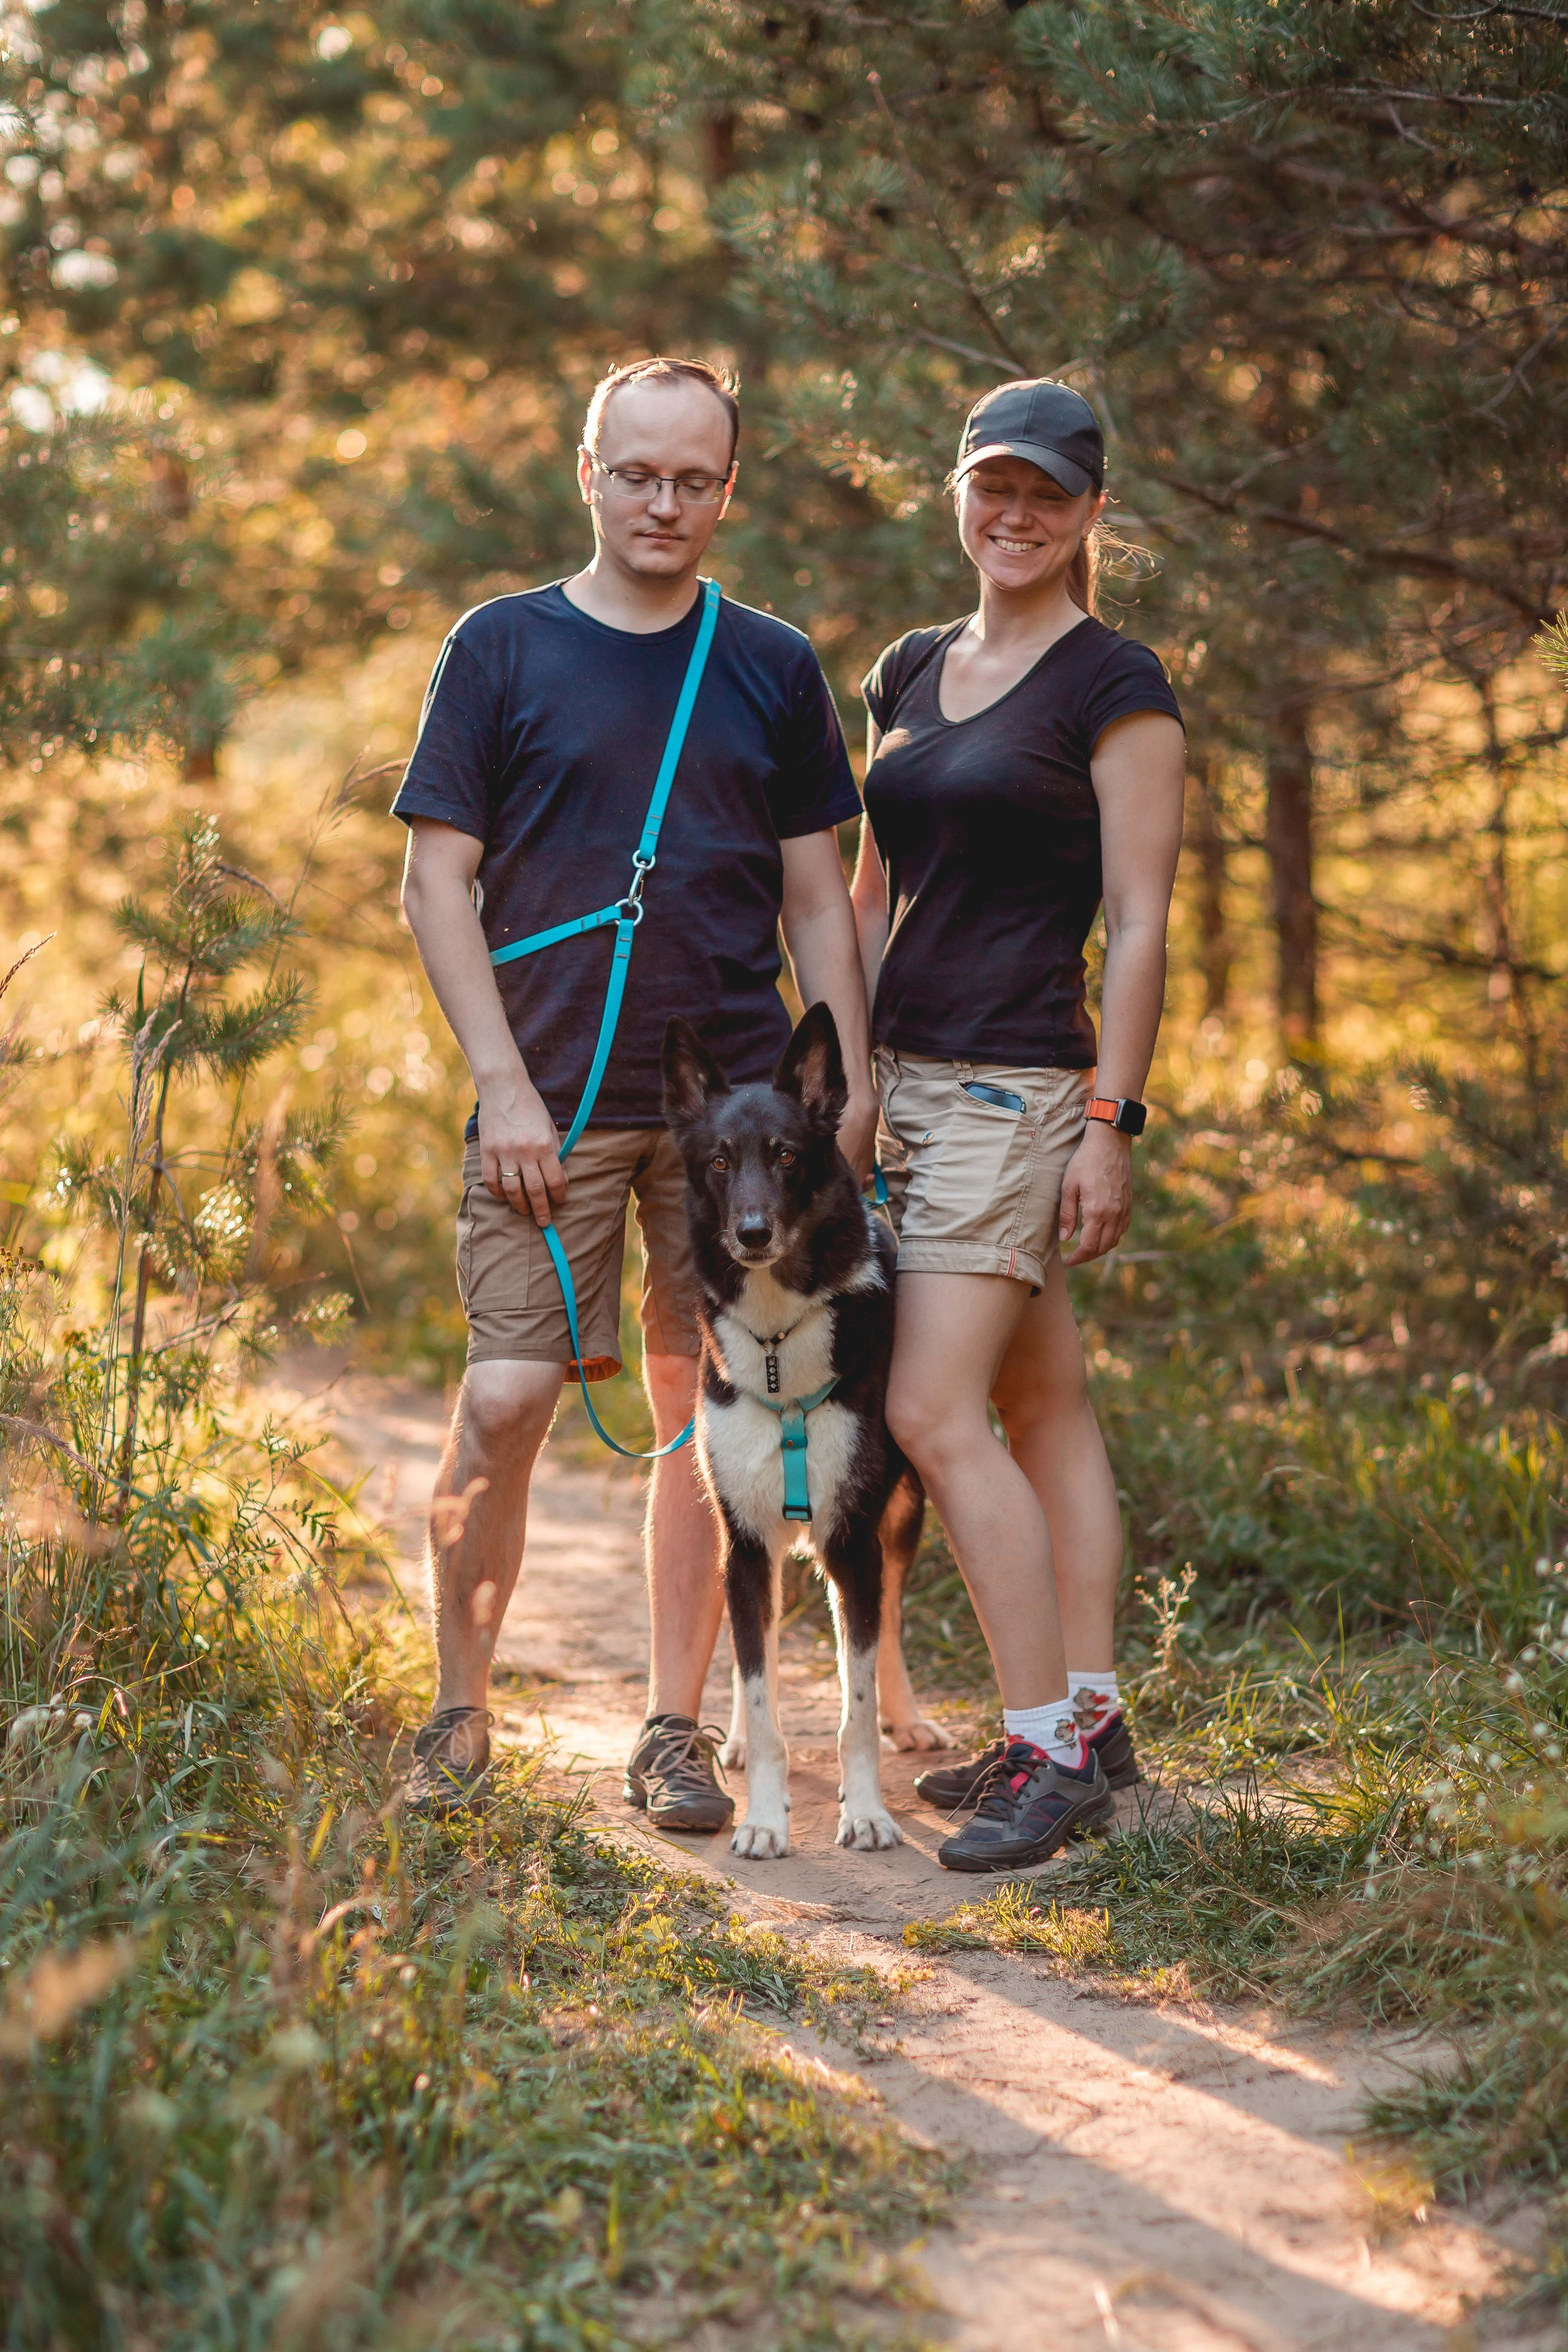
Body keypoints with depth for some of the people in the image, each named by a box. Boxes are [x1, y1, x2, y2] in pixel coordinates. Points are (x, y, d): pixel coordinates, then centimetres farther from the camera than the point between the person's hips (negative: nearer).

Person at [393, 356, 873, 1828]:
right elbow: (437, 882, 2)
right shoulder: (503, 648, 4)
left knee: (703, 1414, 3)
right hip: (553, 1100, -2)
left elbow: (817, 899, 13)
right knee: (506, 1400, -9)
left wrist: (851, 1086, 4)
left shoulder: (773, 668, 11)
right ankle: (460, 1716, 9)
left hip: (738, 1100, 2)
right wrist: (503, 1082, -8)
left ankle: (671, 1733, 13)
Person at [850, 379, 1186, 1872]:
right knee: (1042, 1405, 10)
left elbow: (1139, 926, -9)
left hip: (1018, 1081, -7)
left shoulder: (1116, 686, -6)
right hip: (905, 1076, 7)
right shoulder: (909, 672, 14)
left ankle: (1049, 1748, -8)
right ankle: (1090, 1723, 16)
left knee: (934, 1413, -14)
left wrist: (1112, 1118, -14)